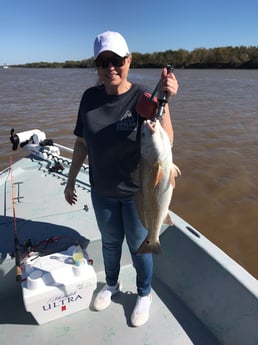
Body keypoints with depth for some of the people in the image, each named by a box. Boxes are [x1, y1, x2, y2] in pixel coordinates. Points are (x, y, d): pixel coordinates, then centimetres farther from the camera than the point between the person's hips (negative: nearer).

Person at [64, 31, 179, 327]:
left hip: (137, 192, -3)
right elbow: (82, 143, 3)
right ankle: (111, 284, 52)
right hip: (102, 191, 4)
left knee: (139, 246, 16)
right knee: (109, 241, 24)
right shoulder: (90, 97, -5)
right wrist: (71, 180, 8)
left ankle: (144, 294, 44)